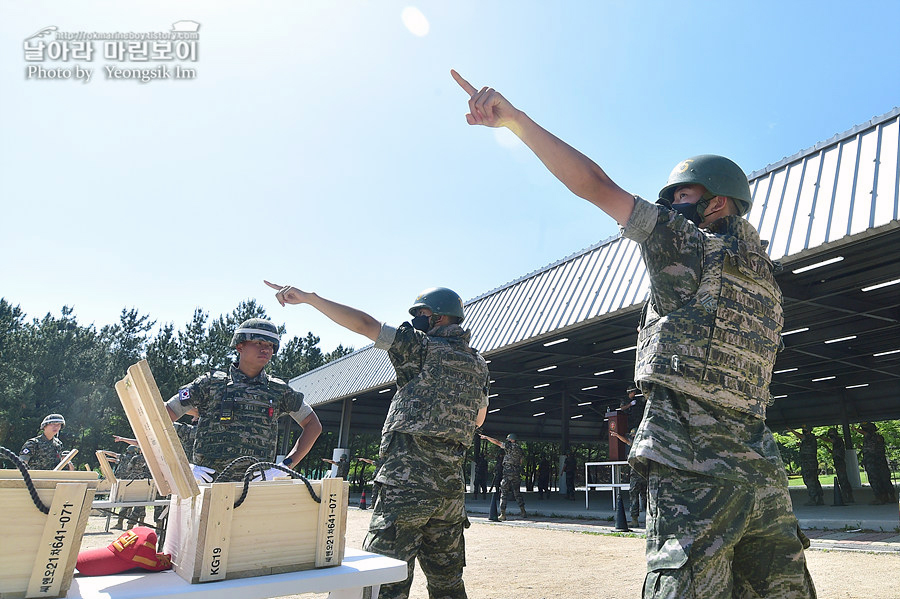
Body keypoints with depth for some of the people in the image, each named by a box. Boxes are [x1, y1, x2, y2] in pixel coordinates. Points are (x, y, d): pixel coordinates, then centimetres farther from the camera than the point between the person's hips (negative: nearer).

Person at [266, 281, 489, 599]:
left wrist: (308, 297, -6)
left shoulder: (424, 347, -7)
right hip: (452, 484, 8)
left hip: (408, 481, -7)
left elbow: (363, 323, -10)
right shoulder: (478, 365, 13)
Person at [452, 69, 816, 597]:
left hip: (696, 472, -8)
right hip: (763, 474, 9)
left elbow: (594, 184, -9)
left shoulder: (689, 245, -4)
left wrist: (515, 119, -5)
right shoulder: (767, 281, 19)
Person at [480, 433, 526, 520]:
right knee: (517, 493, 17)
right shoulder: (520, 449, 10)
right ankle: (523, 512, 17)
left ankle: (503, 514, -2)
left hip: (508, 473, -6)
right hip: (517, 473, 6)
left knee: (504, 493, 0)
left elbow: (497, 442, -6)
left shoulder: (509, 446, -7)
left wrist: (486, 437, 1)